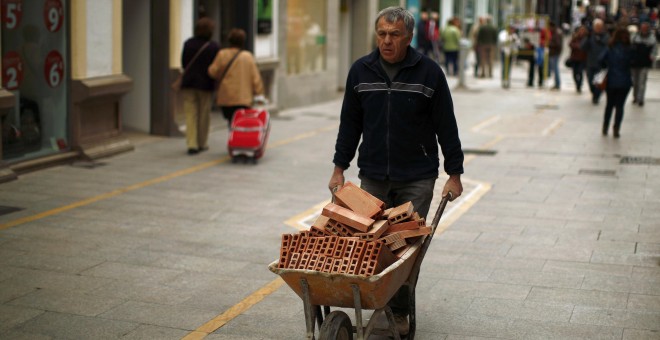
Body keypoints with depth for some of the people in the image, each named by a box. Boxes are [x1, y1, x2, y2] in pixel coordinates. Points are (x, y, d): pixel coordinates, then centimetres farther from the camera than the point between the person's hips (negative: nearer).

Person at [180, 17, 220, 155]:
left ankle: (192, 144, -5)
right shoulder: (214, 47, -9)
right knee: (204, 115, 11)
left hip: (188, 83, 2)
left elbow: (183, 63, 4)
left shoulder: (188, 44, -1)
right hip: (206, 84, -2)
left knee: (190, 114, 3)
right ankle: (202, 143, 19)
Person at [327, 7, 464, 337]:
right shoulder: (360, 71, 3)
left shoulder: (429, 72, -6)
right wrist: (339, 168, 7)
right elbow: (350, 123, 10)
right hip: (373, 176, 3)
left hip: (417, 178, -2)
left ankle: (400, 312, 11)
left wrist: (454, 173, -3)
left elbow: (446, 126, -2)